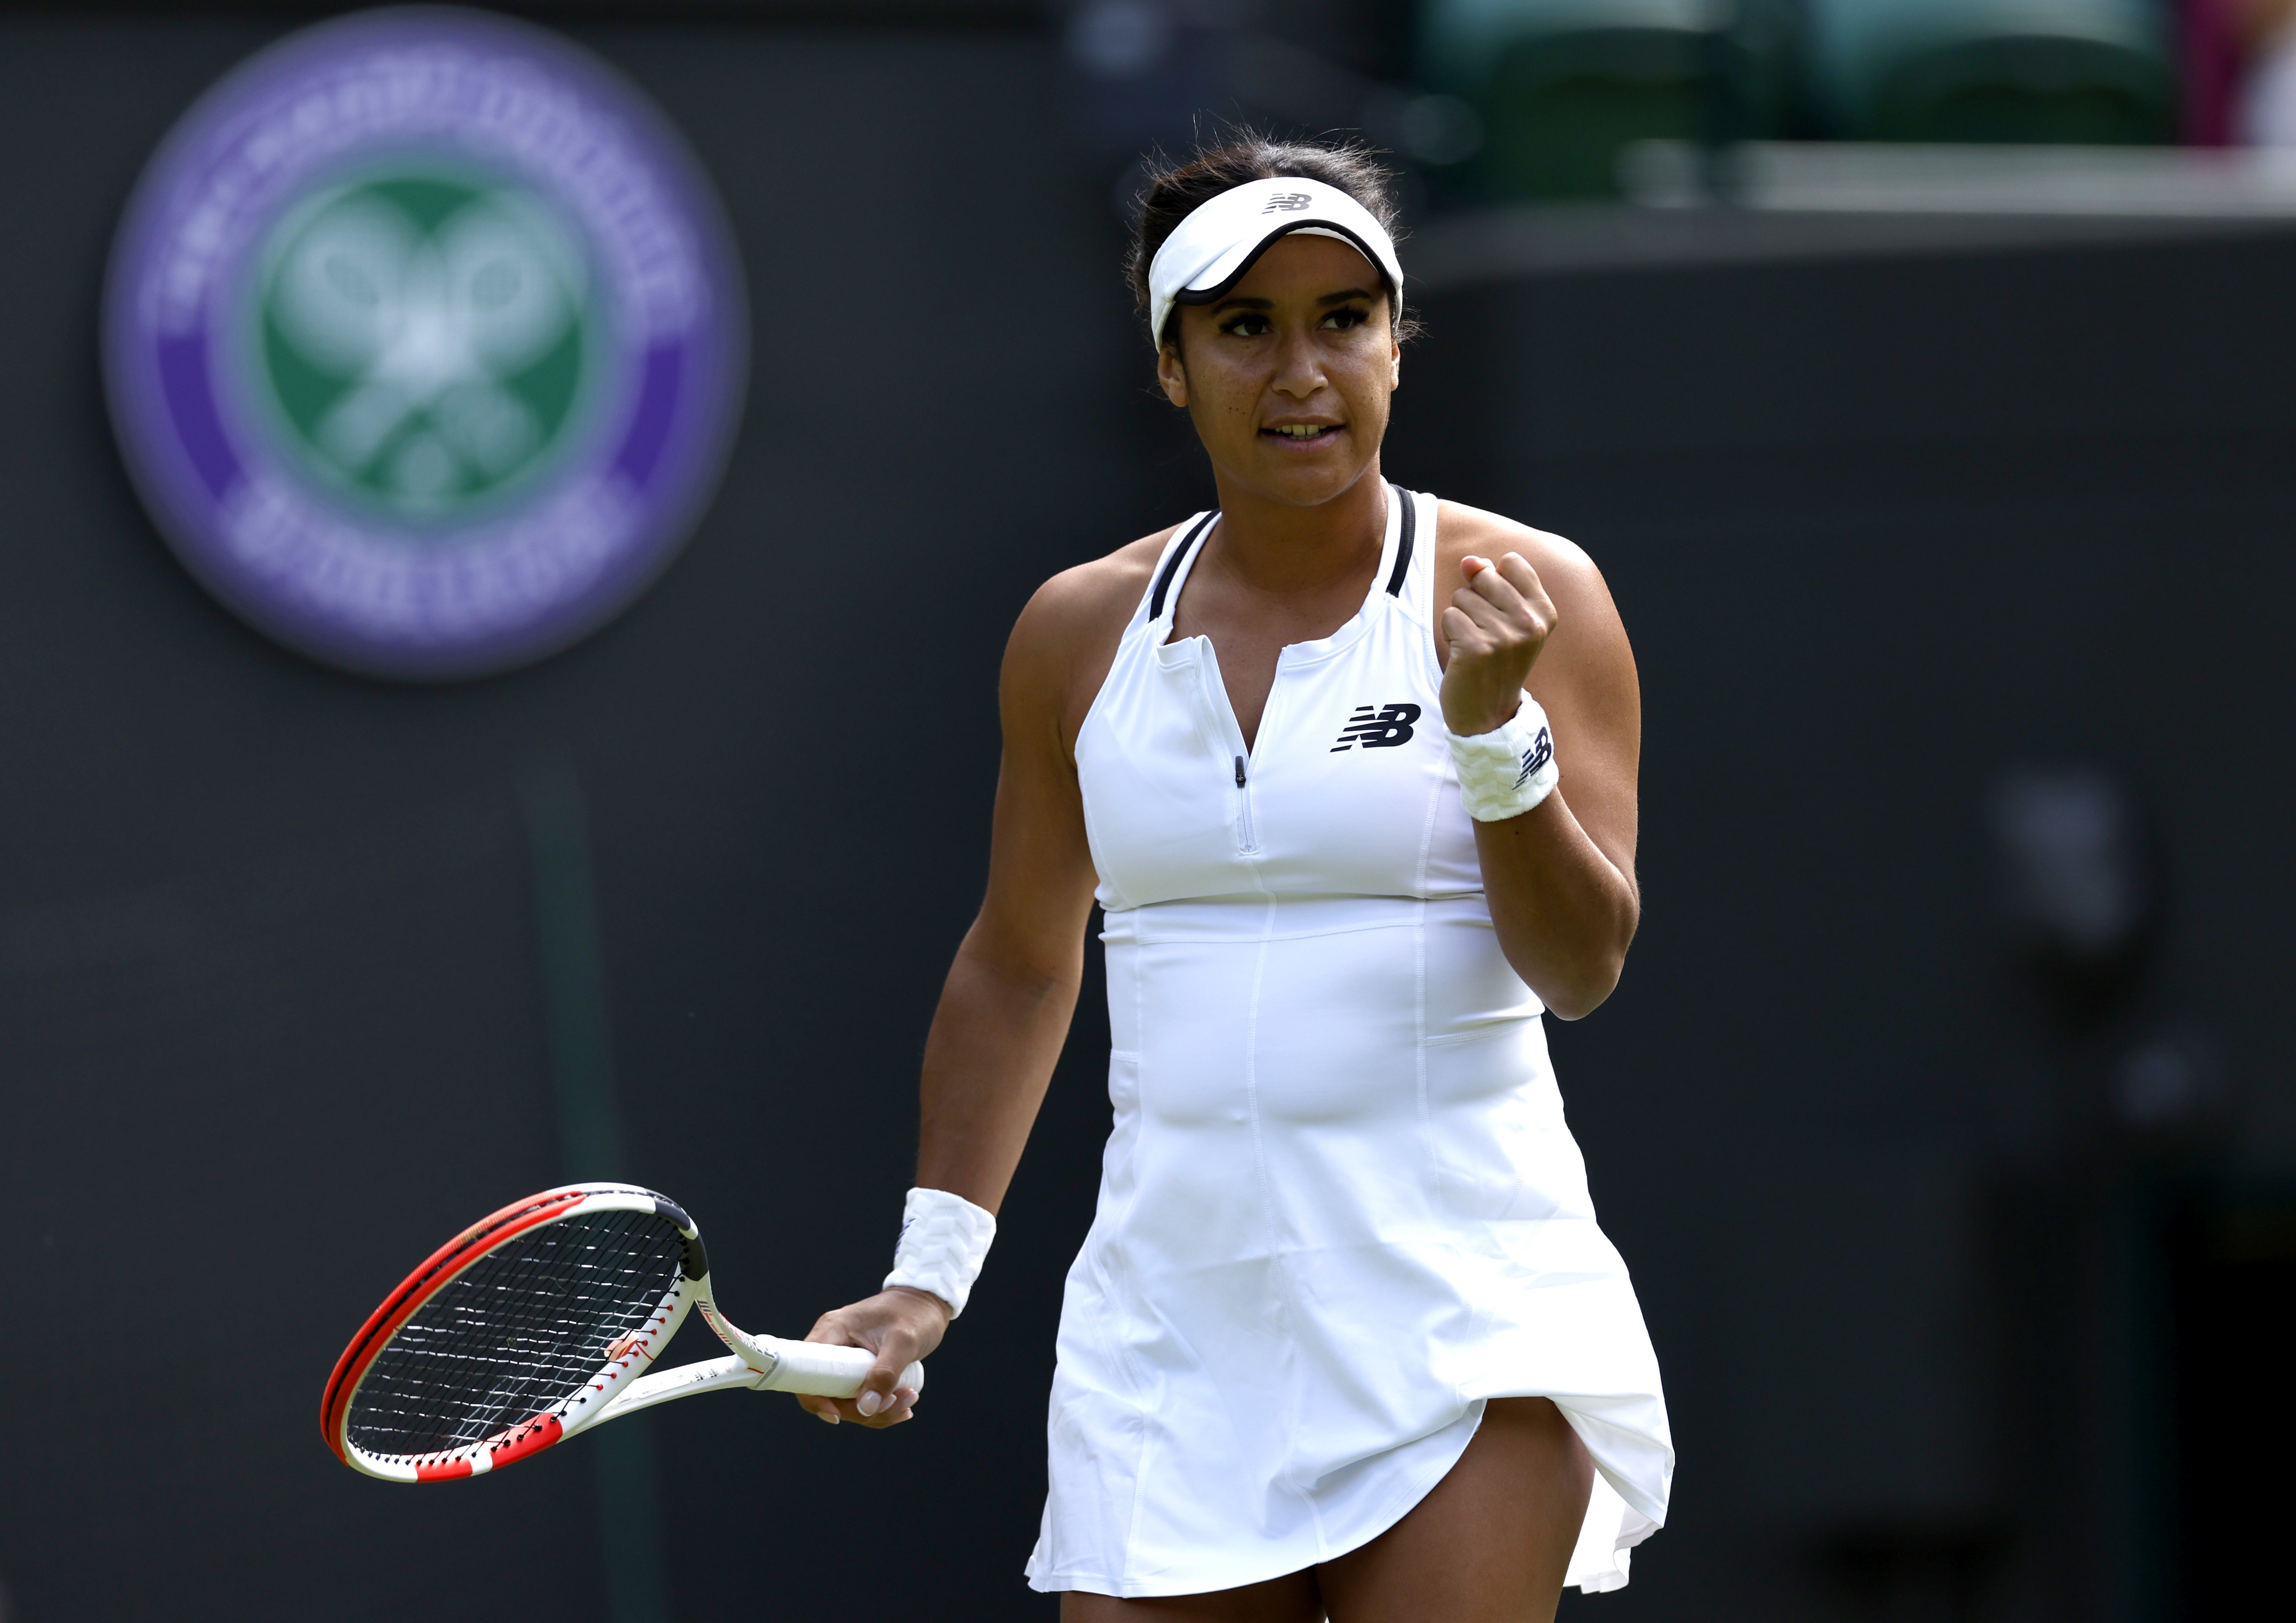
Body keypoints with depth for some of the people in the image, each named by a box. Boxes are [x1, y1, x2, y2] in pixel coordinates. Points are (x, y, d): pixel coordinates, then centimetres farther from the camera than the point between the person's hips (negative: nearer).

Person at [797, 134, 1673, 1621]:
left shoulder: (1519, 595, -1)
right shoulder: (1080, 632, 9)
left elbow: (1583, 968, -7)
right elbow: (1018, 965, 20)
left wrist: (1493, 724, -21)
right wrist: (929, 1273, 17)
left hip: (1461, 1318, -3)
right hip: (1172, 1320, 3)